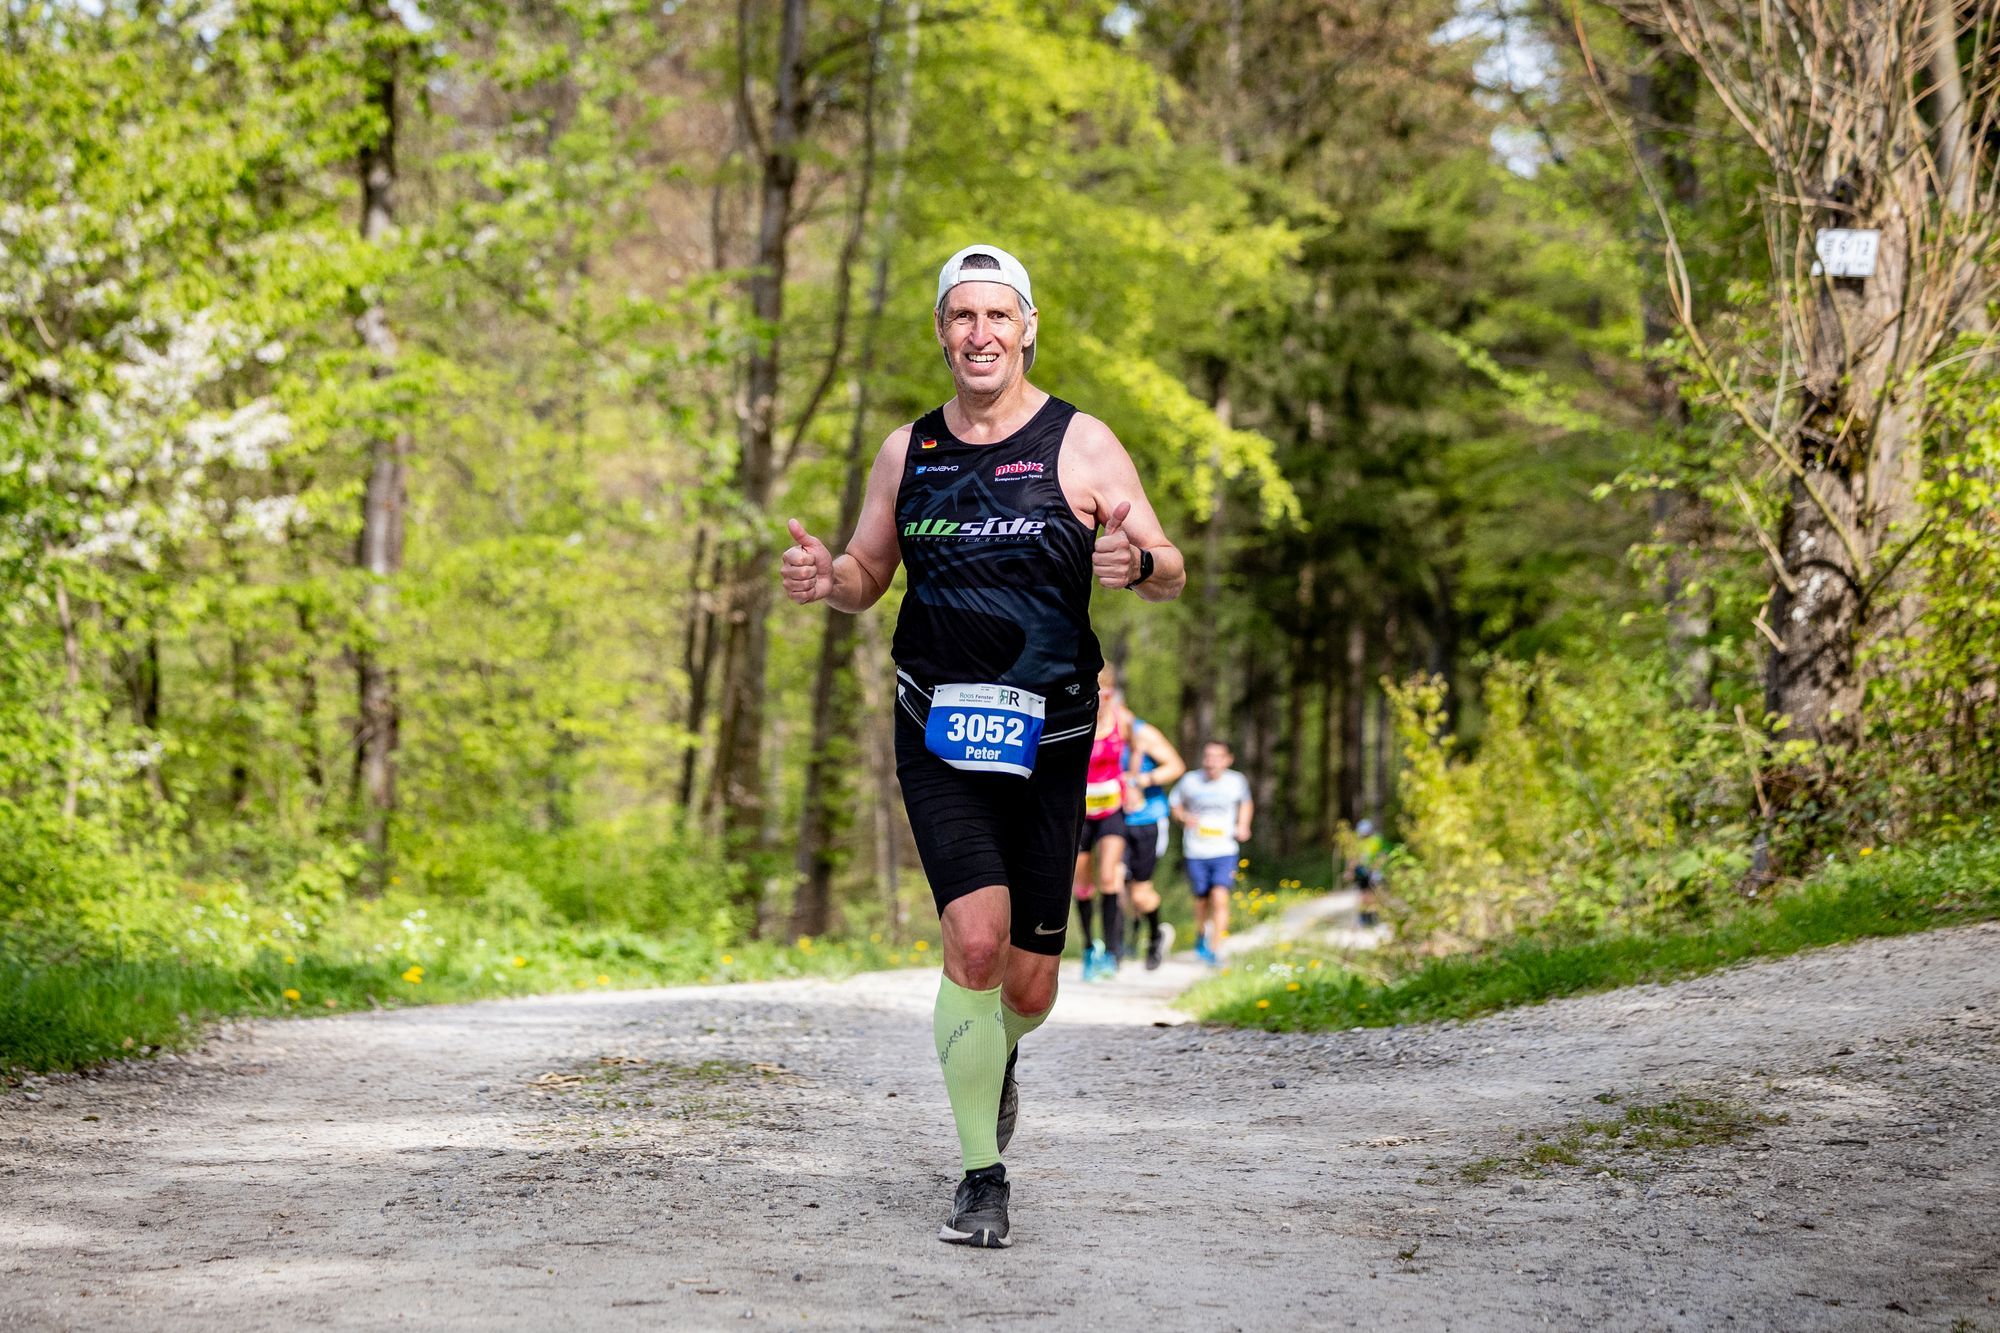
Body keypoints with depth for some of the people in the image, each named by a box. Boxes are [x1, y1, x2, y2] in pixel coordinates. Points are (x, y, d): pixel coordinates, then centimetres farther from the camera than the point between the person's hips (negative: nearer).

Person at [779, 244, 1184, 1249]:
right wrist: (827, 576, -6)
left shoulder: (1080, 444, 0)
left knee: (1028, 986, 5)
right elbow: (868, 577, 18)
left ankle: (996, 1058, 43)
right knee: (975, 940, -19)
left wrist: (1139, 562, -26)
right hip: (937, 732, 1)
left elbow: (1171, 574, -2)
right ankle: (981, 1179, -8)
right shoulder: (907, 450, 8)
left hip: (1047, 739, 0)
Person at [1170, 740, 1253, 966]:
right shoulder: (1190, 782, -5)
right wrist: (1184, 817, -10)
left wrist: (1243, 825, 7)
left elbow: (1246, 802, 21)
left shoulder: (1236, 782, 0)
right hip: (1195, 852, 1)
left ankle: (1215, 949, -14)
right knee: (1202, 900, 9)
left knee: (1220, 898, -17)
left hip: (1225, 851, -1)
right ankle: (1201, 935, 40)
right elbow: (1174, 805, 10)